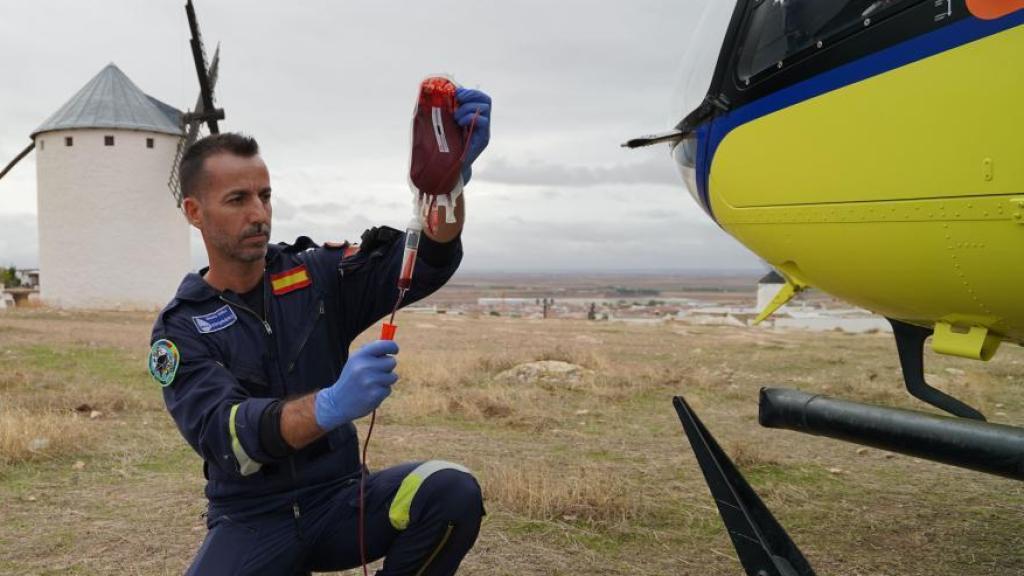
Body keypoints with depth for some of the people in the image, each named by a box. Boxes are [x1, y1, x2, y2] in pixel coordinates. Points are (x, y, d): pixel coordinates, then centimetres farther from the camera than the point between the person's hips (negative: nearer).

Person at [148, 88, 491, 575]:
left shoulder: (315, 275, 0)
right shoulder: (180, 328, -4)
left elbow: (425, 262, -14)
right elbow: (221, 432, -21)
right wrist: (330, 406, -41)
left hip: (339, 498, 2)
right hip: (252, 518, -1)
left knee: (452, 492, -27)